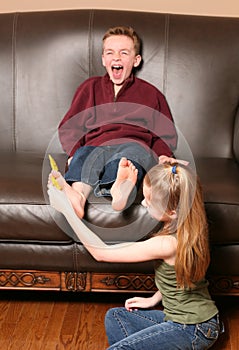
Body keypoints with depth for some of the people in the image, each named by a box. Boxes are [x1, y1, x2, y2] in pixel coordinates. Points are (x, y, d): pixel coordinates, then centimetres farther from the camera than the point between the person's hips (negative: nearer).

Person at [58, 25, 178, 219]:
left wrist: (160, 157, 0)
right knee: (84, 155, -35)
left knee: (133, 151, -38)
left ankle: (120, 190, -70)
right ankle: (78, 195, -66)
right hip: (95, 146, 1)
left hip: (134, 146, -1)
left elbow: (167, 135, 23)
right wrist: (74, 152, 1)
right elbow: (68, 127, 23)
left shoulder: (150, 93, 26)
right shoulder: (90, 87, 27)